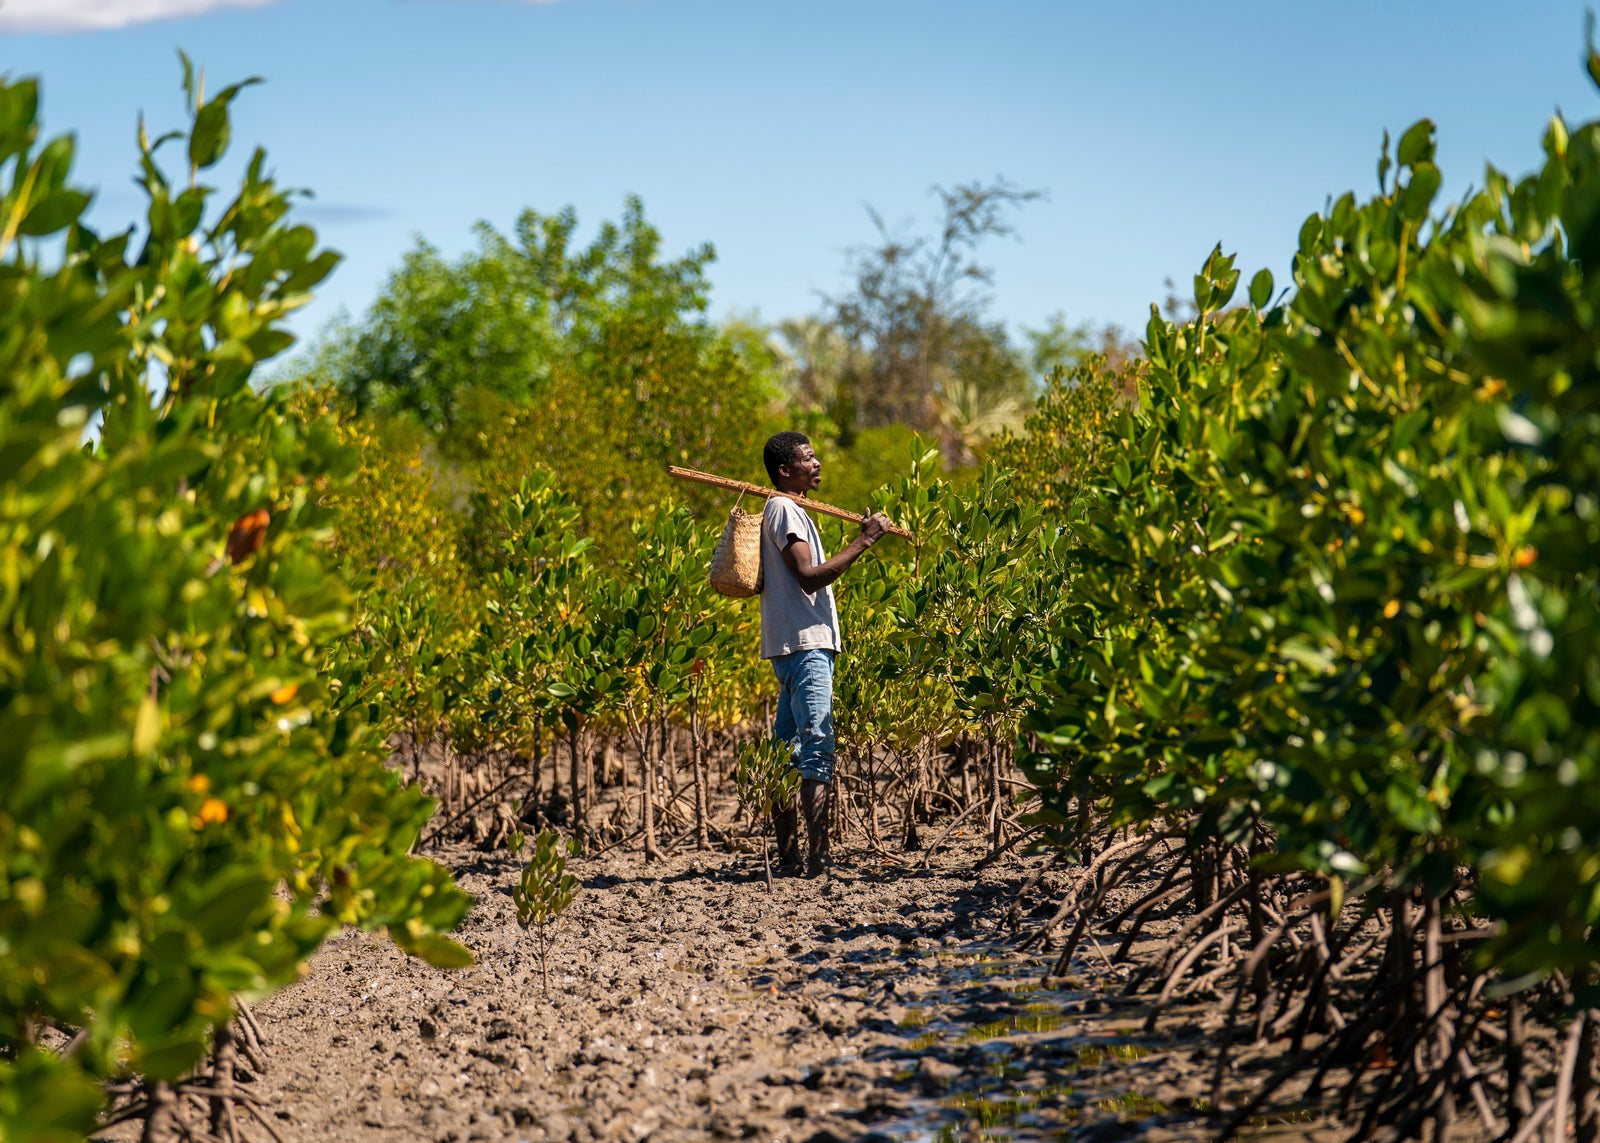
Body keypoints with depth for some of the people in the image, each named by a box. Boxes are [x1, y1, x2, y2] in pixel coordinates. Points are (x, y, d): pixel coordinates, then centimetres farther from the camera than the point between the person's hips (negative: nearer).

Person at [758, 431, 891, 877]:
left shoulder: (783, 510, 22)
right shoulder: (785, 510, -10)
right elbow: (809, 577, -20)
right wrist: (862, 542, -17)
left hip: (797, 645, 11)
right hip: (805, 644, -11)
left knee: (787, 749, 10)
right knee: (817, 751, -14)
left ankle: (788, 853, 14)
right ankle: (817, 857, -18)